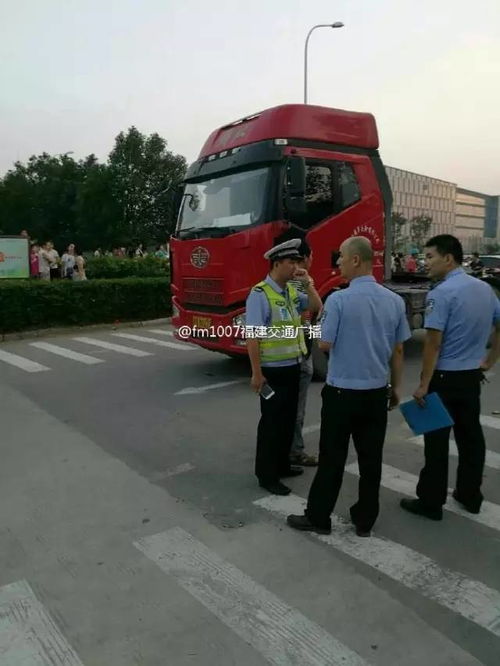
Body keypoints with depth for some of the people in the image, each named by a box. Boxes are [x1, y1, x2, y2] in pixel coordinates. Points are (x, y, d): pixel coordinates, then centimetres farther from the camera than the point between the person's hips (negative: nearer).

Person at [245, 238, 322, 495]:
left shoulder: (292, 291, 7)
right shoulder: (260, 294, -18)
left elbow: (317, 307, 17)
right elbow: (251, 336, -21)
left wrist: (308, 284, 2)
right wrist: (257, 373, -22)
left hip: (293, 367, 8)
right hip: (273, 370, -8)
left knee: (288, 420, 18)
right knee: (272, 422, 3)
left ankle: (282, 465, 35)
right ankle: (266, 475, 18)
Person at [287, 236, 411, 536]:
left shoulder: (339, 299, -17)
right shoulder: (395, 300, -1)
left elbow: (325, 345, -11)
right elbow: (398, 349, 6)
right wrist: (397, 387, 15)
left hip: (342, 391, -4)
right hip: (377, 392, 4)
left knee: (332, 458, 7)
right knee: (371, 458, 13)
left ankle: (318, 518, 22)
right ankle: (365, 520, 26)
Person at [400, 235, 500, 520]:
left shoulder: (442, 293, -18)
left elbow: (433, 343, -20)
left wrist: (423, 384, -16)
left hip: (445, 377, -7)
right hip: (472, 376, 8)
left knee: (437, 440, 2)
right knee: (471, 436, 16)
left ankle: (431, 502, 12)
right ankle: (471, 496, 29)